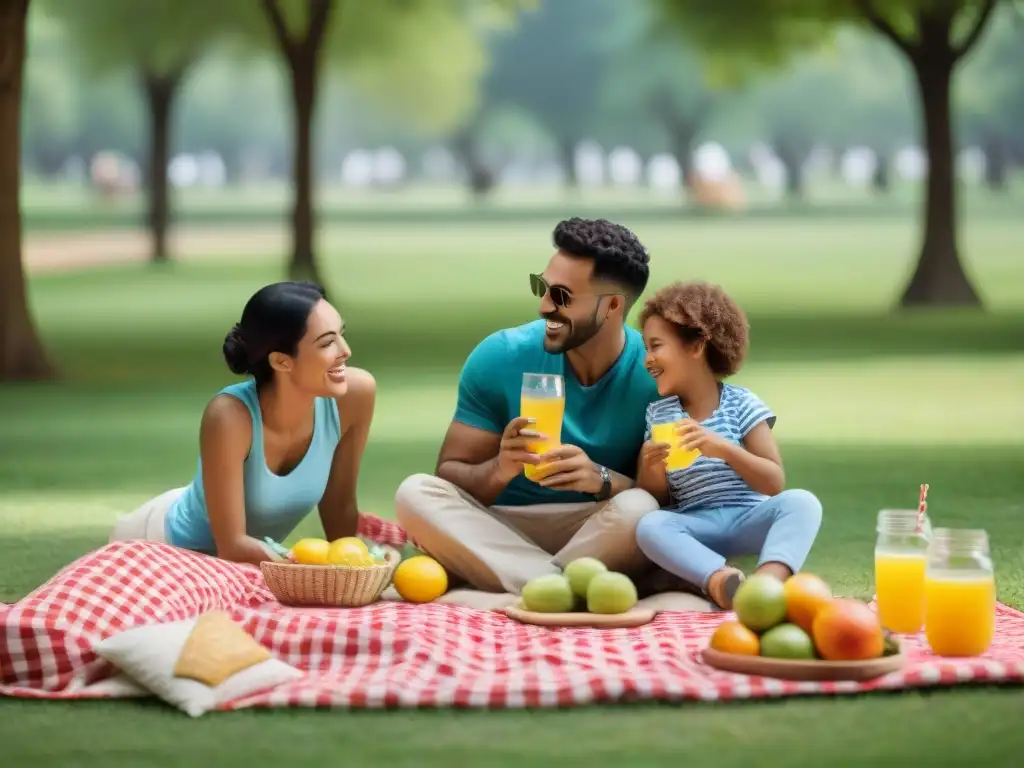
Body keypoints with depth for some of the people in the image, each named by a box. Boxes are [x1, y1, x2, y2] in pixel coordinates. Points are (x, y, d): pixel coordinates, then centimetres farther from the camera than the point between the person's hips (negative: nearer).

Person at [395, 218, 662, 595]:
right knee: (416, 493, -25)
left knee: (638, 508, -34)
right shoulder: (500, 357, -6)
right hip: (502, 536, 3)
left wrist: (601, 479, -31)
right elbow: (448, 475, -5)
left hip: (603, 541, -2)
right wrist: (496, 472, -29)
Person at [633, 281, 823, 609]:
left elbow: (775, 484, -6)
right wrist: (652, 468, -13)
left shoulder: (742, 405, 2)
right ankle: (721, 580, -51)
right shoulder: (657, 414, 11)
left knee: (801, 502, -29)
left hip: (748, 520, -1)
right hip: (697, 530, 1)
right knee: (649, 526, -29)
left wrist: (723, 448, -21)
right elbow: (652, 498, 10)